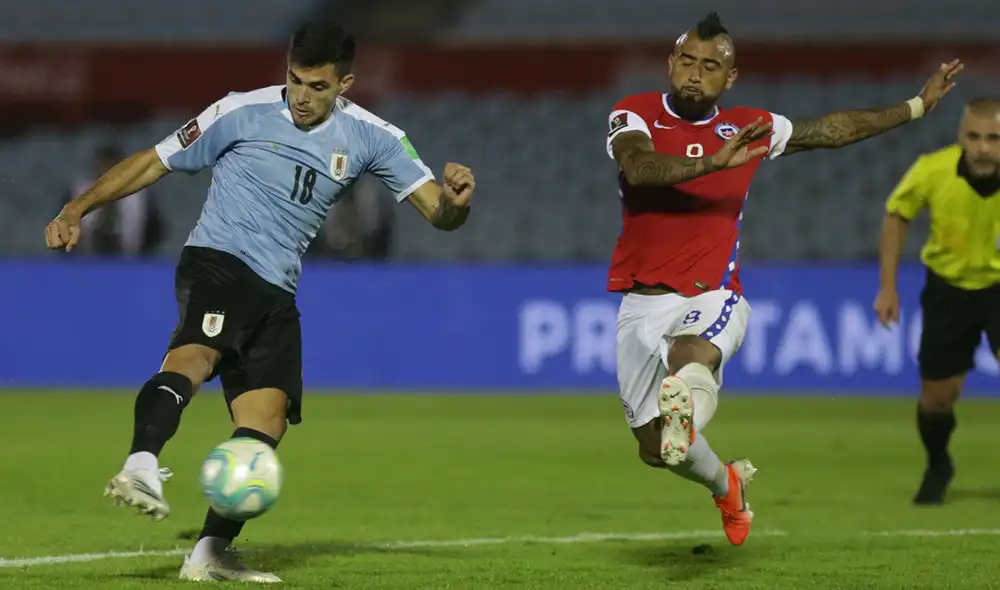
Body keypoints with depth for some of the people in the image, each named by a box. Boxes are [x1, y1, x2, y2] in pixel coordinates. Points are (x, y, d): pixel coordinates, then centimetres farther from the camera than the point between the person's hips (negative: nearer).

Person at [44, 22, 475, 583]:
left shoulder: (371, 137, 5)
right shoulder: (242, 113, -3)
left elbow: (440, 212, 1)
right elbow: (153, 163, 5)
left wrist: (456, 197, -24)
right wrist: (78, 210, -3)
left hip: (277, 294, 5)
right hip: (216, 262, -5)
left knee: (265, 426, -4)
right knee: (195, 354, -35)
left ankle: (213, 553, 5)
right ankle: (141, 468, -57)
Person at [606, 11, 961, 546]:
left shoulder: (747, 126, 9)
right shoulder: (634, 115, 0)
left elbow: (832, 130, 23)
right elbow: (639, 168, -22)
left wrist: (918, 104, 27)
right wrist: (715, 162, -35)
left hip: (711, 298, 0)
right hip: (643, 302, 0)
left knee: (689, 354, -37)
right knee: (653, 447, 7)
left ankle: (686, 408, -67)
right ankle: (727, 485, 34)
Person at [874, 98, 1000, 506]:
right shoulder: (933, 171, -23)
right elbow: (896, 216, -2)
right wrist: (888, 286, -2)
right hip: (948, 286, 1)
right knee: (937, 396, 9)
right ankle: (938, 468, 40)